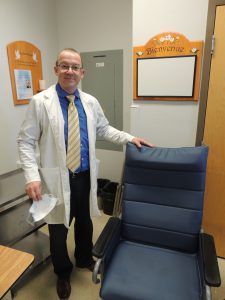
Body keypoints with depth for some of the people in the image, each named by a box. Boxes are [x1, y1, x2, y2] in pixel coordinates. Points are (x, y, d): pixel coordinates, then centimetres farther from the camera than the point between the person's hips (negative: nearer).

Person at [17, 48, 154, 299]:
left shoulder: (90, 102, 4)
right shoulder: (40, 101, -9)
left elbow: (104, 130, 13)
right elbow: (26, 141, -9)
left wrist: (130, 138, 2)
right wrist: (32, 177, -19)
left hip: (85, 175, 4)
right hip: (57, 178, -3)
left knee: (85, 222, 22)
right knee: (58, 228, 14)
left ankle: (84, 259, 52)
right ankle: (62, 273, 43)